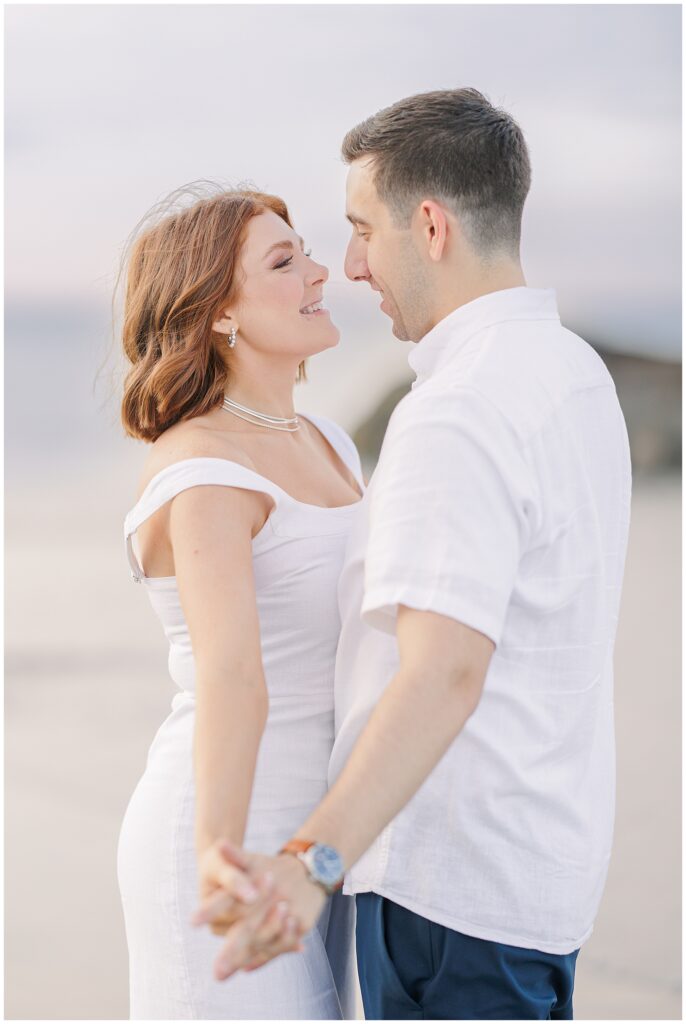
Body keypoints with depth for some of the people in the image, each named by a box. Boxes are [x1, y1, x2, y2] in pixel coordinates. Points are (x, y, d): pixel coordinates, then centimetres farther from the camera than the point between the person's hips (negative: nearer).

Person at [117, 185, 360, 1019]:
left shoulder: (324, 446, 9)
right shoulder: (203, 477, -21)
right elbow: (227, 674, -38)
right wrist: (221, 861, -50)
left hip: (300, 842, 9)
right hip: (233, 857, -9)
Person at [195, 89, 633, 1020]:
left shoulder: (459, 416, -23)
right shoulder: (570, 371, 9)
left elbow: (445, 672, -35)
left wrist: (313, 865, -47)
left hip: (454, 876, -10)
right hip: (542, 851, 10)